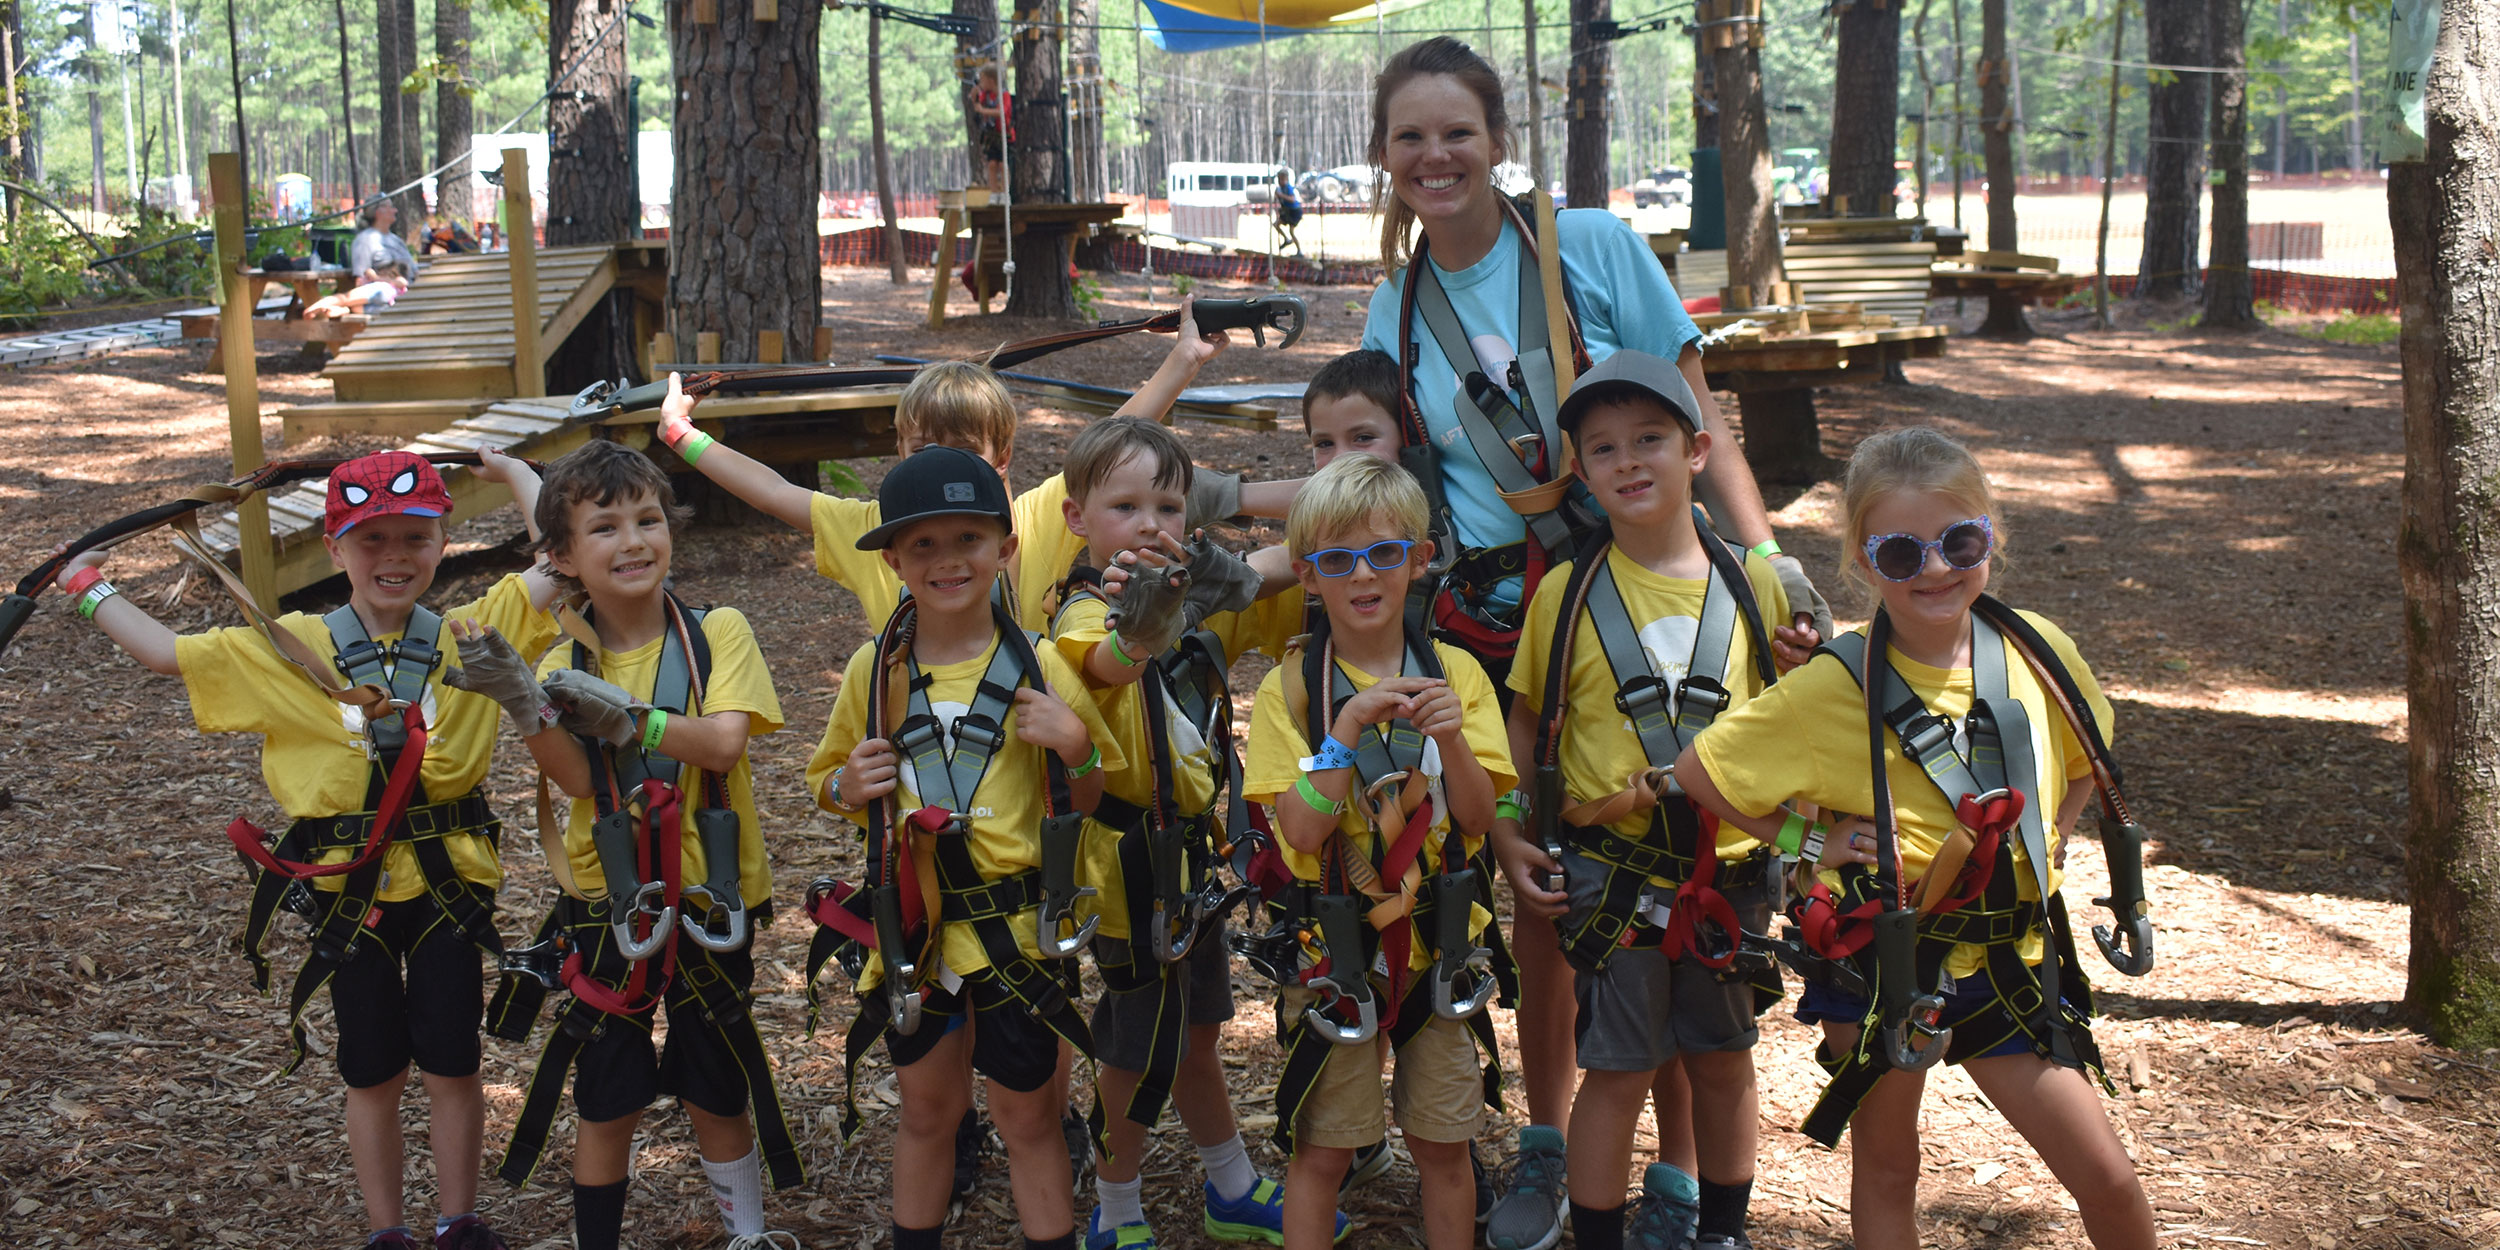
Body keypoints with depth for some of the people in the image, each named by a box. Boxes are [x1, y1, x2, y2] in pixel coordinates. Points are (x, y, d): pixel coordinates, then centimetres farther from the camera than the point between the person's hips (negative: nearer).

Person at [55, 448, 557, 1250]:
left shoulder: (471, 636, -4)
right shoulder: (287, 651, -3)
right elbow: (166, 652, 2)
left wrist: (513, 473, 4)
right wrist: (90, 591, 10)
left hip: (450, 878, 0)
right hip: (347, 887, 1)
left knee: (451, 1062, 7)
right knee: (373, 1071, 13)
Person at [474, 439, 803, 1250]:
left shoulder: (717, 634, -7)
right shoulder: (566, 663, -1)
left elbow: (724, 741, -21)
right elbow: (576, 778, -15)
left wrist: (620, 713, -27)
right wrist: (525, 708, -31)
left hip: (705, 902, -1)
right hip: (606, 907, 1)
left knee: (716, 1093, 12)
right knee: (606, 1103, 10)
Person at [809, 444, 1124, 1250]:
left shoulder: (1038, 668, -6)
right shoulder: (874, 670, -1)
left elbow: (1085, 804, 3)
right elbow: (827, 778, 13)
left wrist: (1076, 747, -17)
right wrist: (848, 786, -10)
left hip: (1016, 928, -2)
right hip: (911, 929, 2)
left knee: (1029, 1117, 8)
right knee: (926, 1108, 17)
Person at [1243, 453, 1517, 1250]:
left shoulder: (1455, 674, 0)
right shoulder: (1291, 687, -7)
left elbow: (1479, 817, -7)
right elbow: (1302, 831, -16)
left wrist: (1451, 739, -25)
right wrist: (1352, 724, -26)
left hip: (1438, 940, 2)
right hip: (1334, 946, -2)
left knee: (1444, 1145, 11)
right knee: (1320, 1150, 6)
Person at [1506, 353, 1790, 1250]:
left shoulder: (1752, 586, -1)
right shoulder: (1568, 594, -5)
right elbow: (1527, 725, 5)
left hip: (1728, 869, 2)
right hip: (1610, 874, -2)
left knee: (1723, 1063, 15)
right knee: (1619, 1070, 3)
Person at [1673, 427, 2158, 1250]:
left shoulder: (2040, 654, -5)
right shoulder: (1833, 688, -15)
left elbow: (2085, 755, 17)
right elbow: (1696, 772, -8)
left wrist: (2047, 839, 4)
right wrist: (1807, 842, -8)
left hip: (2006, 959, 3)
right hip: (1878, 960, -2)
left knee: (2107, 1179, 3)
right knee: (1886, 1164, 14)